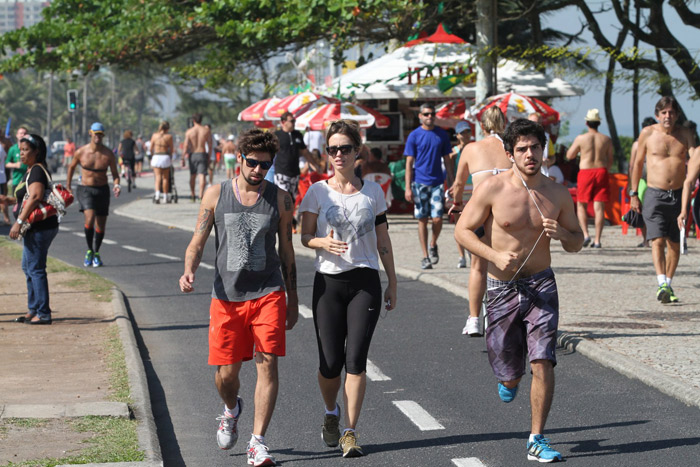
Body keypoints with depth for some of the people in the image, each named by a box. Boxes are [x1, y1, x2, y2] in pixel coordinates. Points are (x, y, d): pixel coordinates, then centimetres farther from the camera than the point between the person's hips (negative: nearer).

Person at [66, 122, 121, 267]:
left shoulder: (108, 154, -5)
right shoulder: (81, 152, -7)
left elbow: (115, 173, 4)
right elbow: (72, 166, 11)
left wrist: (116, 185, -17)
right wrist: (68, 187, 14)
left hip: (102, 190, 2)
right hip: (85, 190, -2)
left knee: (101, 225, 7)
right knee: (90, 219, -23)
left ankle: (96, 253, 29)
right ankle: (89, 251, -5)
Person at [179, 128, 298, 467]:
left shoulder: (279, 199, 5)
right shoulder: (216, 195, 3)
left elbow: (286, 249, 12)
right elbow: (197, 241, 5)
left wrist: (292, 299, 13)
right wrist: (188, 272, -15)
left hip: (268, 294, 0)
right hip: (226, 296, 0)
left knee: (267, 363, -11)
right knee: (226, 372, 2)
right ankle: (231, 409, 38)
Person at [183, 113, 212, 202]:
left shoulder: (189, 132, -2)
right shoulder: (206, 130, 0)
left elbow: (186, 146, -4)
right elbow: (210, 145, 0)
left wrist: (183, 158, 1)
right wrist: (209, 157, 9)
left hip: (192, 155, 1)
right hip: (202, 154, -1)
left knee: (192, 176, 16)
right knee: (202, 175, -7)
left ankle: (192, 195, 25)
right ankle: (201, 195, -21)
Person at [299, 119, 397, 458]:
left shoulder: (373, 191, 8)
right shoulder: (318, 191, 2)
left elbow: (383, 241, 13)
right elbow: (305, 236, 3)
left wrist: (392, 284, 12)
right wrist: (324, 243, -19)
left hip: (365, 281, 1)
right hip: (328, 283, -1)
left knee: (356, 359, -9)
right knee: (330, 363, -1)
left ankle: (350, 432, -3)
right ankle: (331, 414, 29)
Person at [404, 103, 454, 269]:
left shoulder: (442, 135, 7)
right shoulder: (414, 136, 1)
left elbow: (447, 160, 13)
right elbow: (409, 163, 0)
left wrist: (452, 184, 9)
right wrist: (408, 188, -6)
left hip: (437, 182, 1)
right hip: (420, 183, -1)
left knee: (437, 218, -8)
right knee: (422, 220, 2)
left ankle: (433, 244, 20)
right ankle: (425, 256, 9)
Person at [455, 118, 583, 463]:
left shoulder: (558, 195, -1)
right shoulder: (492, 189, -9)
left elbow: (577, 243, 9)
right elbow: (462, 230, -6)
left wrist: (562, 233, -15)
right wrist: (495, 256, -20)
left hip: (541, 286, 1)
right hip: (502, 288, -1)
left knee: (543, 362, -13)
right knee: (509, 372, 7)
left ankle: (536, 441, -2)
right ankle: (509, 379, 48)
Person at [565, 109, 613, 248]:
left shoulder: (580, 138, -3)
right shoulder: (606, 140, 4)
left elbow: (569, 156, 7)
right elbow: (610, 161, 10)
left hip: (585, 172, -2)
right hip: (601, 171, 2)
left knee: (581, 205, 12)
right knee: (599, 207, 1)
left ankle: (585, 234, -5)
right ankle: (597, 240, -1)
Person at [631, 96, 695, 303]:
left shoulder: (684, 134, 5)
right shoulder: (647, 134, 1)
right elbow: (638, 163, 9)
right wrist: (633, 193, 8)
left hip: (678, 195, 2)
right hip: (655, 195, -2)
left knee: (675, 243, 7)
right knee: (658, 241, -15)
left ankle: (668, 285, 19)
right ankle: (662, 285, -24)